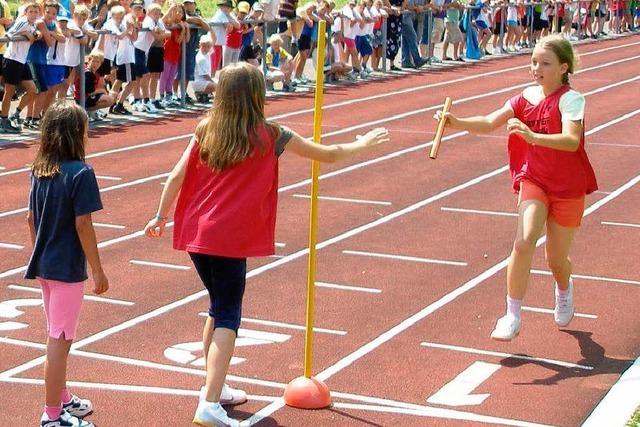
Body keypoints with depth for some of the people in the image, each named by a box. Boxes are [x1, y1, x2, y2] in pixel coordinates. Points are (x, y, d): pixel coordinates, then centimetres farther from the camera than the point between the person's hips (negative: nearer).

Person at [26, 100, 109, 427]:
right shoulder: (80, 173, -17)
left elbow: (31, 219, 10)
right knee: (59, 340, 0)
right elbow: (83, 225, -18)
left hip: (43, 265, 8)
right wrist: (98, 270, -11)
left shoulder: (39, 171, 4)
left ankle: (63, 398, 35)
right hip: (68, 268, -8)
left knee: (57, 336, 21)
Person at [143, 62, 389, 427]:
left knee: (219, 308, 22)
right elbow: (328, 154, 5)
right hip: (230, 239, -6)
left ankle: (215, 387, 34)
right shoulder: (269, 136, -4)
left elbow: (177, 177, 7)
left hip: (195, 234, 6)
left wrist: (161, 216, 20)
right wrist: (363, 144, 22)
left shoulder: (206, 130, 6)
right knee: (228, 318, 0)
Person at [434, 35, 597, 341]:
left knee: (556, 259, 10)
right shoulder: (526, 98, -1)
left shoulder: (571, 100, -17)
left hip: (568, 189, -3)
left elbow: (572, 141, -34)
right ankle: (512, 317, -12)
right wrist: (457, 123, -28)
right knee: (524, 242, -20)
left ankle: (564, 291, 47)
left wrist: (532, 136, -48)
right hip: (533, 181, 3)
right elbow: (489, 123, -10)